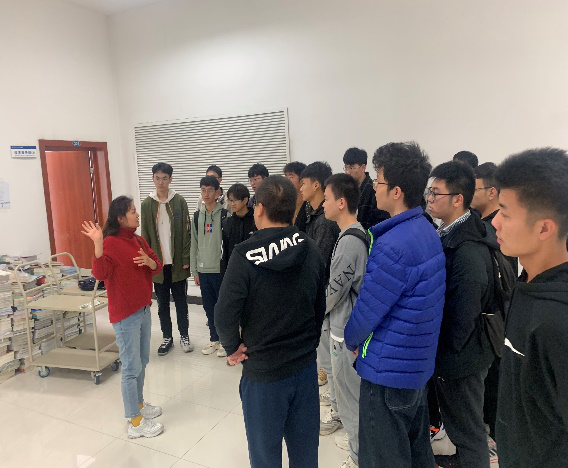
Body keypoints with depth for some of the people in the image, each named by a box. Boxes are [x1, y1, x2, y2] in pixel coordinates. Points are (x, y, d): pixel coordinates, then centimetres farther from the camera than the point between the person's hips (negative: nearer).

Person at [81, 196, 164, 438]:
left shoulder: (139, 240, 8)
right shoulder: (111, 243, -14)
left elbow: (157, 268, 8)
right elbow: (100, 274, -26)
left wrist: (149, 261, -13)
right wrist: (98, 245, -38)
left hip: (144, 310, 8)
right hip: (125, 315, -8)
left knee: (142, 362, 20)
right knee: (132, 368, 1)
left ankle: (138, 403, 39)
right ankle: (136, 423, 14)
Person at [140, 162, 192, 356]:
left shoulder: (179, 201, -2)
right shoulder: (147, 204, 2)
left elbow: (186, 232, -3)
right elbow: (145, 236, 3)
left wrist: (186, 259, -7)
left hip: (177, 263, -1)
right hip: (157, 263, 1)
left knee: (181, 302, 9)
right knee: (162, 304, 12)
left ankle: (184, 335, 25)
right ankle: (167, 338, 25)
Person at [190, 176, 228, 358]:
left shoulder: (225, 215, -6)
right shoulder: (197, 216, 9)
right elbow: (194, 244, 11)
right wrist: (195, 270, 9)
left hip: (220, 269, -5)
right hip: (203, 270, 5)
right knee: (209, 306, 13)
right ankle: (214, 339, 27)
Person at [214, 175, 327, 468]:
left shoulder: (246, 255, -20)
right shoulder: (311, 251, -7)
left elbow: (225, 313, -21)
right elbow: (321, 306, 3)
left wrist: (233, 348, -3)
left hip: (263, 370, -4)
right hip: (305, 366, 4)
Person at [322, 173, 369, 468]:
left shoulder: (349, 241, -24)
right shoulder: (358, 234, 5)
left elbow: (333, 290, -19)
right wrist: (320, 308, 13)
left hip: (346, 329, -9)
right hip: (349, 324, 9)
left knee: (350, 392, 8)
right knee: (352, 389, 23)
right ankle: (357, 440, 42)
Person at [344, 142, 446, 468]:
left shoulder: (394, 245, -27)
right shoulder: (428, 232, 2)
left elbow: (368, 309, -20)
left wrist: (352, 340, 1)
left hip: (389, 368, -8)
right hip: (420, 362, 9)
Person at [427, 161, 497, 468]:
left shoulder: (469, 250, -28)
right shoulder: (448, 234, 2)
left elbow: (464, 314, -25)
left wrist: (448, 354, -13)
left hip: (461, 358, -9)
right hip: (448, 352, 9)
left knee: (467, 427, 12)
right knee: (456, 420, 28)